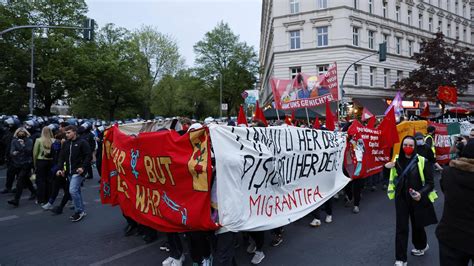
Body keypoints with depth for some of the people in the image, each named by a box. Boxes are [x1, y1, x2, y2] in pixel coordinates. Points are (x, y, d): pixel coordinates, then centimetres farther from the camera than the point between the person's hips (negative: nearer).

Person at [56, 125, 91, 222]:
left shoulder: (82, 142, -8)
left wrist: (83, 167, -20)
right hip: (69, 172, 7)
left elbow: (89, 156, -11)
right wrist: (60, 168, -1)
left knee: (73, 190, -16)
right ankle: (81, 211, 23)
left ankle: (79, 211, -1)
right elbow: (62, 157, 11)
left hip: (78, 171, -7)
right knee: (76, 191, 12)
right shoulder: (66, 144, 11)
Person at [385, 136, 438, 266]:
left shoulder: (422, 161, -11)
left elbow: (430, 182, -9)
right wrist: (387, 168, -4)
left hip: (417, 200, -2)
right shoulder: (397, 160, 0)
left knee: (417, 225, 17)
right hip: (401, 199, 2)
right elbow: (391, 179, 13)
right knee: (401, 228, 2)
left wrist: (421, 193, -23)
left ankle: (421, 246, 49)